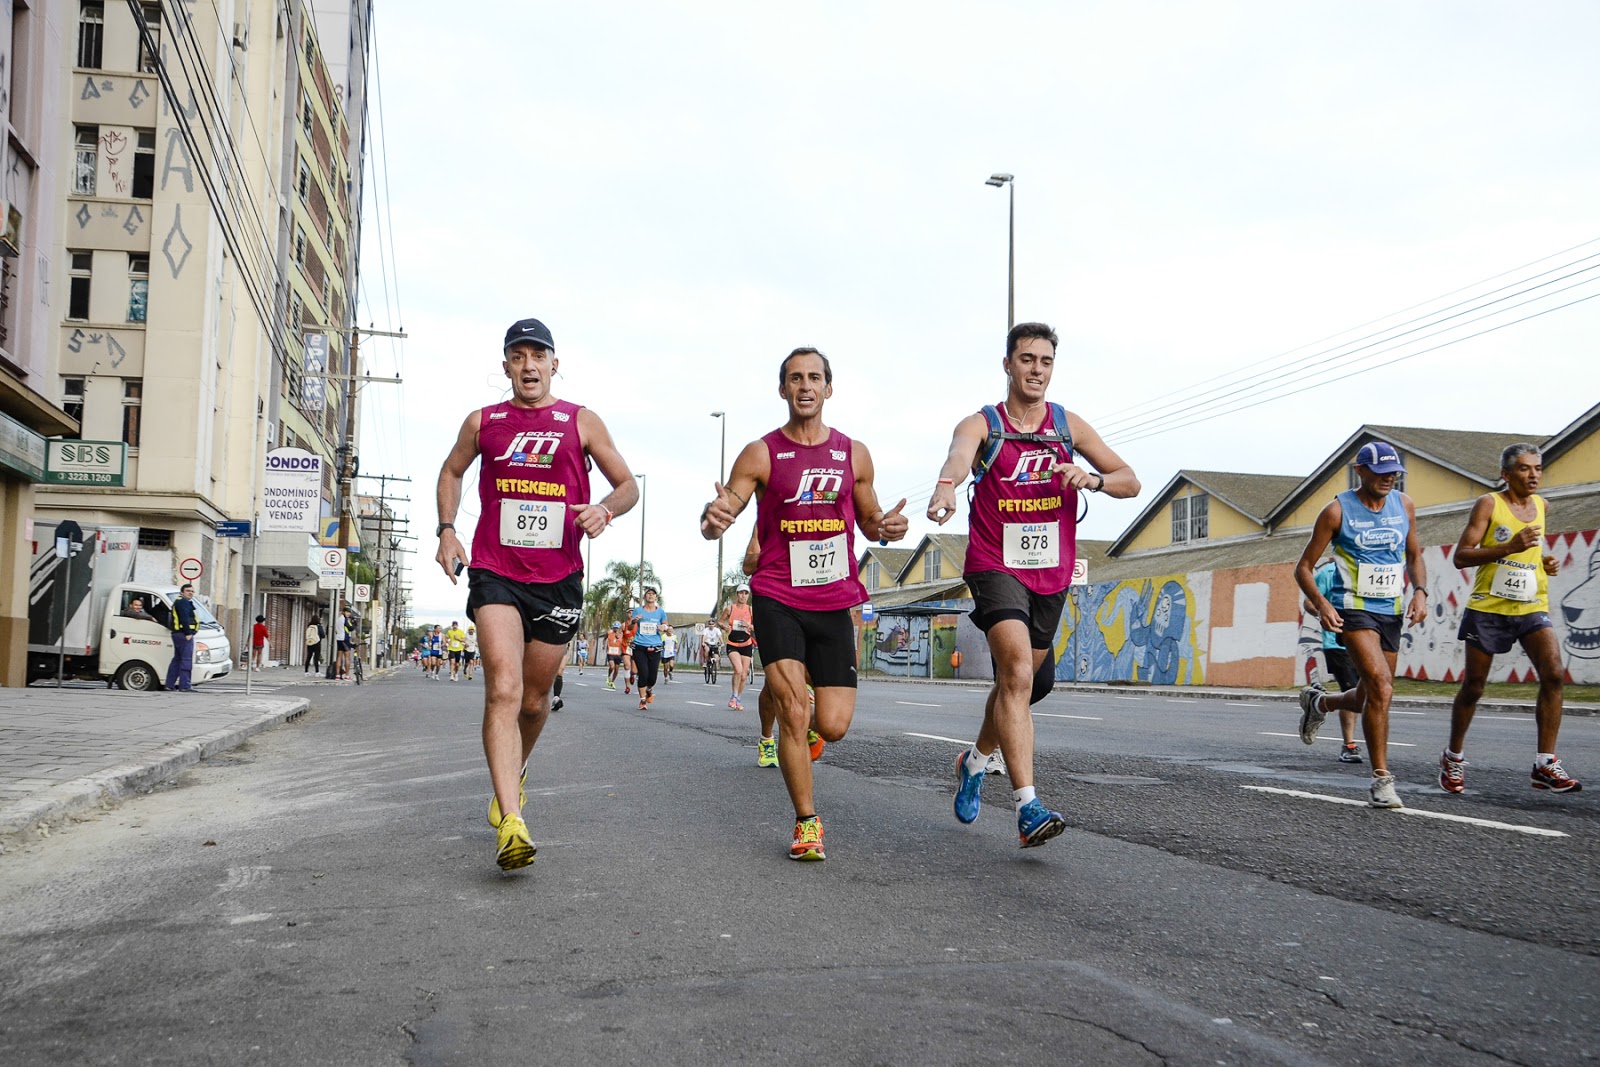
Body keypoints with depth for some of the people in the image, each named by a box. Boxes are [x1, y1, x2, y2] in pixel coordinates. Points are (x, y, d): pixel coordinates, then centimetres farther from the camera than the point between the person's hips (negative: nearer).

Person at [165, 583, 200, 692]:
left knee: (177, 659, 15)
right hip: (184, 634, -11)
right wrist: (188, 633, -22)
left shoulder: (178, 602, 26)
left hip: (177, 634, 11)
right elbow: (184, 618, -19)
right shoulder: (183, 602, -9)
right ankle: (185, 685, -14)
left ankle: (170, 684, 19)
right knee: (186, 660, -12)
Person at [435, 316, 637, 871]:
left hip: (558, 580, 1)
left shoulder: (582, 422, 4)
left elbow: (628, 484, 8)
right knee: (503, 689, -19)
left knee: (535, 699, 12)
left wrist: (604, 510, -14)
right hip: (495, 574, -1)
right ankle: (511, 822, -26)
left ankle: (512, 774, 43)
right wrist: (446, 529, 10)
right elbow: (451, 472, 25)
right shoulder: (482, 423, 8)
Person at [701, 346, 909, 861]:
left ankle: (781, 690, 34)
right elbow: (720, 515, -5)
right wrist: (712, 519, -30)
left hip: (834, 602, 3)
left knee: (832, 727, -1)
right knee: (794, 712, -13)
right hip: (777, 599, -3)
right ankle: (807, 822, 3)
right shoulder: (760, 455, -1)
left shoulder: (854, 454, 7)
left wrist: (886, 526, -7)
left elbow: (868, 522, 17)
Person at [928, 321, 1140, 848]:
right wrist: (946, 486, -53)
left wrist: (1094, 479, -16)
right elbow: (959, 454, -29)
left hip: (1052, 573, 5)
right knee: (1017, 674, -23)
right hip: (996, 566, -5)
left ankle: (975, 759, 44)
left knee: (1017, 681, 17)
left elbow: (1131, 482, 7)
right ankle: (1027, 806, -27)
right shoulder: (981, 424, -4)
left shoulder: (1069, 425, 7)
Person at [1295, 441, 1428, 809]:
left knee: (1368, 698, 13)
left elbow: (1414, 556, 19)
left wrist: (1420, 592, -1)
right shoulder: (1338, 511, -7)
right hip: (1353, 609, -6)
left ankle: (1318, 702, 46)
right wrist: (1321, 603, -20)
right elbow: (1303, 567, -4)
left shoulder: (1404, 505, 7)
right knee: (1381, 687, -22)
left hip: (1391, 612, 6)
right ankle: (1381, 779, -14)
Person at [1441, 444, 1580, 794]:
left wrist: (1547, 562, 9)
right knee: (1473, 686, 5)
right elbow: (1460, 556, -13)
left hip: (1532, 608, 4)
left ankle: (1545, 765, -13)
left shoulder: (1542, 506, 11)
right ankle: (1453, 757, 25)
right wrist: (1510, 547, -24)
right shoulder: (1489, 504, -5)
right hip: (1488, 607, -4)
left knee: (1553, 673, -17)